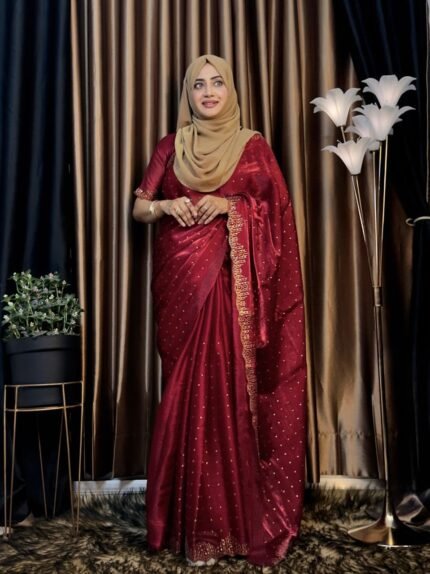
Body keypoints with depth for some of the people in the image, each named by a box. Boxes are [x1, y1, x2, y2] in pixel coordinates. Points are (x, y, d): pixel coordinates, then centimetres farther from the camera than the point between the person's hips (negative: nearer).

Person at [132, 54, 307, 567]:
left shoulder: (252, 145, 8)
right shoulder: (171, 146, 12)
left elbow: (278, 212, 4)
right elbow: (139, 208, 11)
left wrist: (231, 206, -11)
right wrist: (165, 206, -10)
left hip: (235, 284, -1)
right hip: (183, 281, 1)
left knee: (233, 388, -4)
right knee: (190, 391, -1)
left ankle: (241, 515, 11)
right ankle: (197, 524, 10)